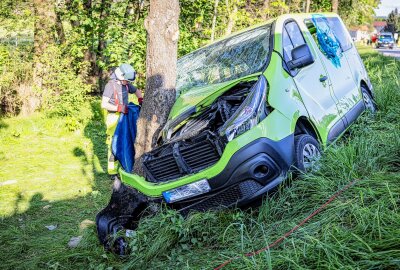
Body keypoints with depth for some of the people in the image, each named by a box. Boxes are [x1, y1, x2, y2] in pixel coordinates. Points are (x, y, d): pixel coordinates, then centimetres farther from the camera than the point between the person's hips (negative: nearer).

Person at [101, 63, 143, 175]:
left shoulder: (126, 84, 6)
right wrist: (119, 108, -25)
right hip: (113, 118, -7)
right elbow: (104, 104, -18)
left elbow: (136, 91, 25)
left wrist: (140, 99, 5)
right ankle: (113, 171, 0)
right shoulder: (110, 85, -14)